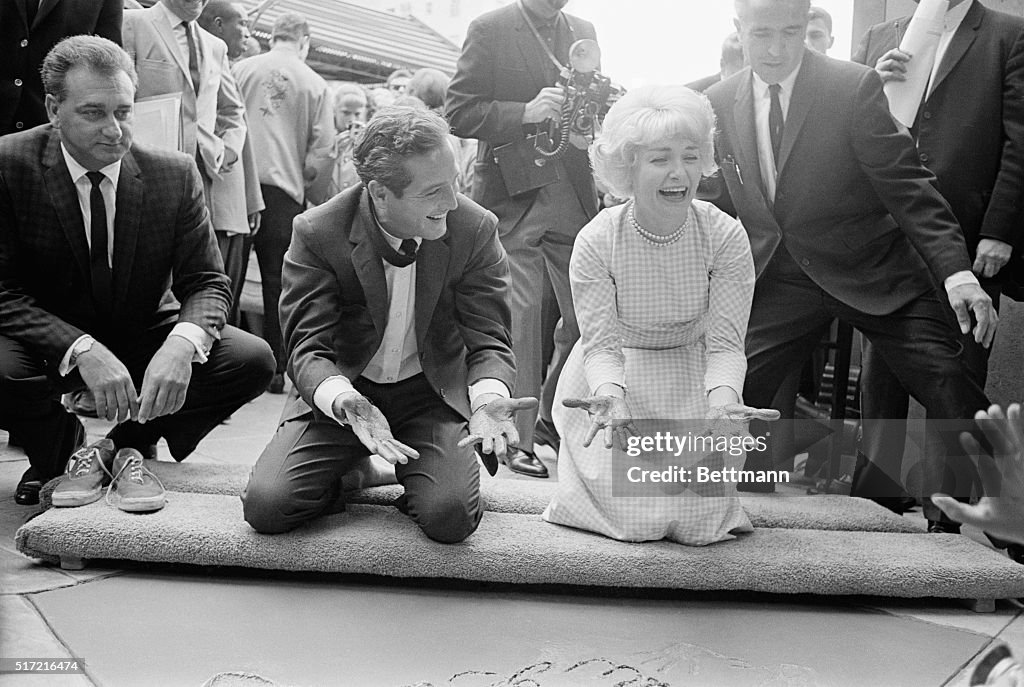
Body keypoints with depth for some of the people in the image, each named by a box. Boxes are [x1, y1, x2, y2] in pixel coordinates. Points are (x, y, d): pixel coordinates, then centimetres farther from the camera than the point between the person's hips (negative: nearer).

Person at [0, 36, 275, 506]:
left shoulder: (175, 175, -9)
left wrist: (182, 343, -33)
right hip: (52, 346, -2)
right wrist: (82, 350, -35)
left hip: (145, 340, 2)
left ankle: (132, 441, 5)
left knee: (251, 360, -21)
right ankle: (64, 448, 2)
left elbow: (206, 282, -9)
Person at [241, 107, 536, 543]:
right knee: (265, 506, -18)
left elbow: (488, 342, -10)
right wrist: (346, 402, -40)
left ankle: (414, 478, 12)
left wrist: (488, 398, -34)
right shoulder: (316, 233, -15)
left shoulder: (475, 229, -12)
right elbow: (308, 348, -17)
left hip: (432, 393, 0)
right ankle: (348, 466, 14)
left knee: (449, 517, -25)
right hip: (341, 395, 1)